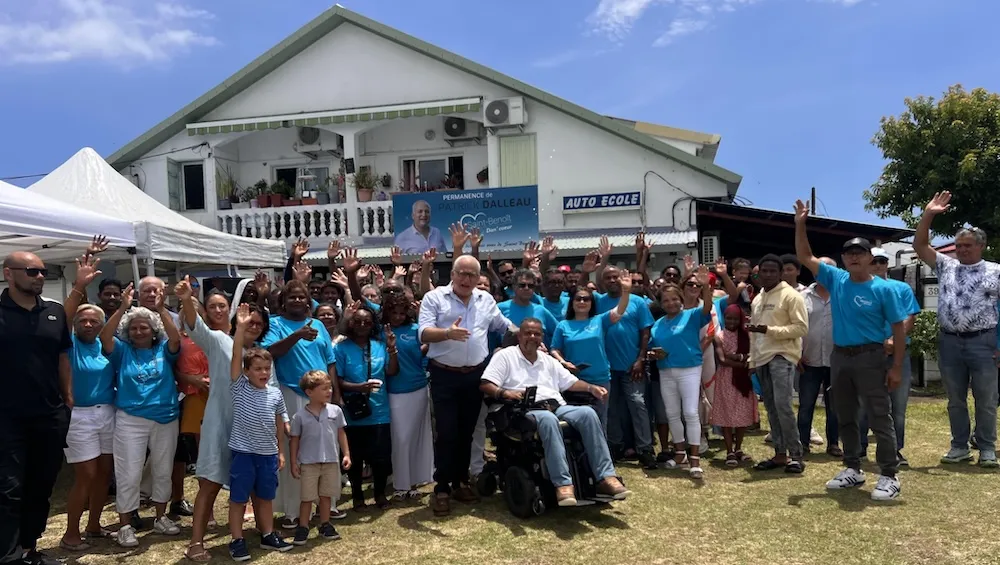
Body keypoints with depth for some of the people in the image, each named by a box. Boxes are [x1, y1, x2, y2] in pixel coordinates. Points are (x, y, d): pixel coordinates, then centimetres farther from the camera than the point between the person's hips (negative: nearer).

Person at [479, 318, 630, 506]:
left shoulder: (548, 360, 29)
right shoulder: (505, 356, 11)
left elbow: (570, 382, 27)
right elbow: (485, 385, 0)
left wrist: (591, 388, 8)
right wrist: (505, 393, -20)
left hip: (557, 408, 5)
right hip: (527, 411, -5)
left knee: (587, 413, -26)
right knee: (548, 419, -41)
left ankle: (605, 478, -29)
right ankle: (563, 484, -45)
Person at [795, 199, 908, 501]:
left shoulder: (882, 289, -8)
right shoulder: (836, 279, 4)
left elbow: (898, 328, -7)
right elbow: (805, 257, 6)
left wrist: (896, 367, -11)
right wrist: (800, 225, -5)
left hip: (870, 357, -5)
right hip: (839, 356, 5)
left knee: (879, 418, -2)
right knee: (845, 418, 13)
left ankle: (889, 476, 7)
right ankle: (853, 469, 26)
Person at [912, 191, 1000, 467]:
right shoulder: (945, 266, 10)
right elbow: (920, 246, 6)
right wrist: (928, 215, -3)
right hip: (950, 341, 3)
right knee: (955, 399, 9)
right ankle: (960, 446, 19)